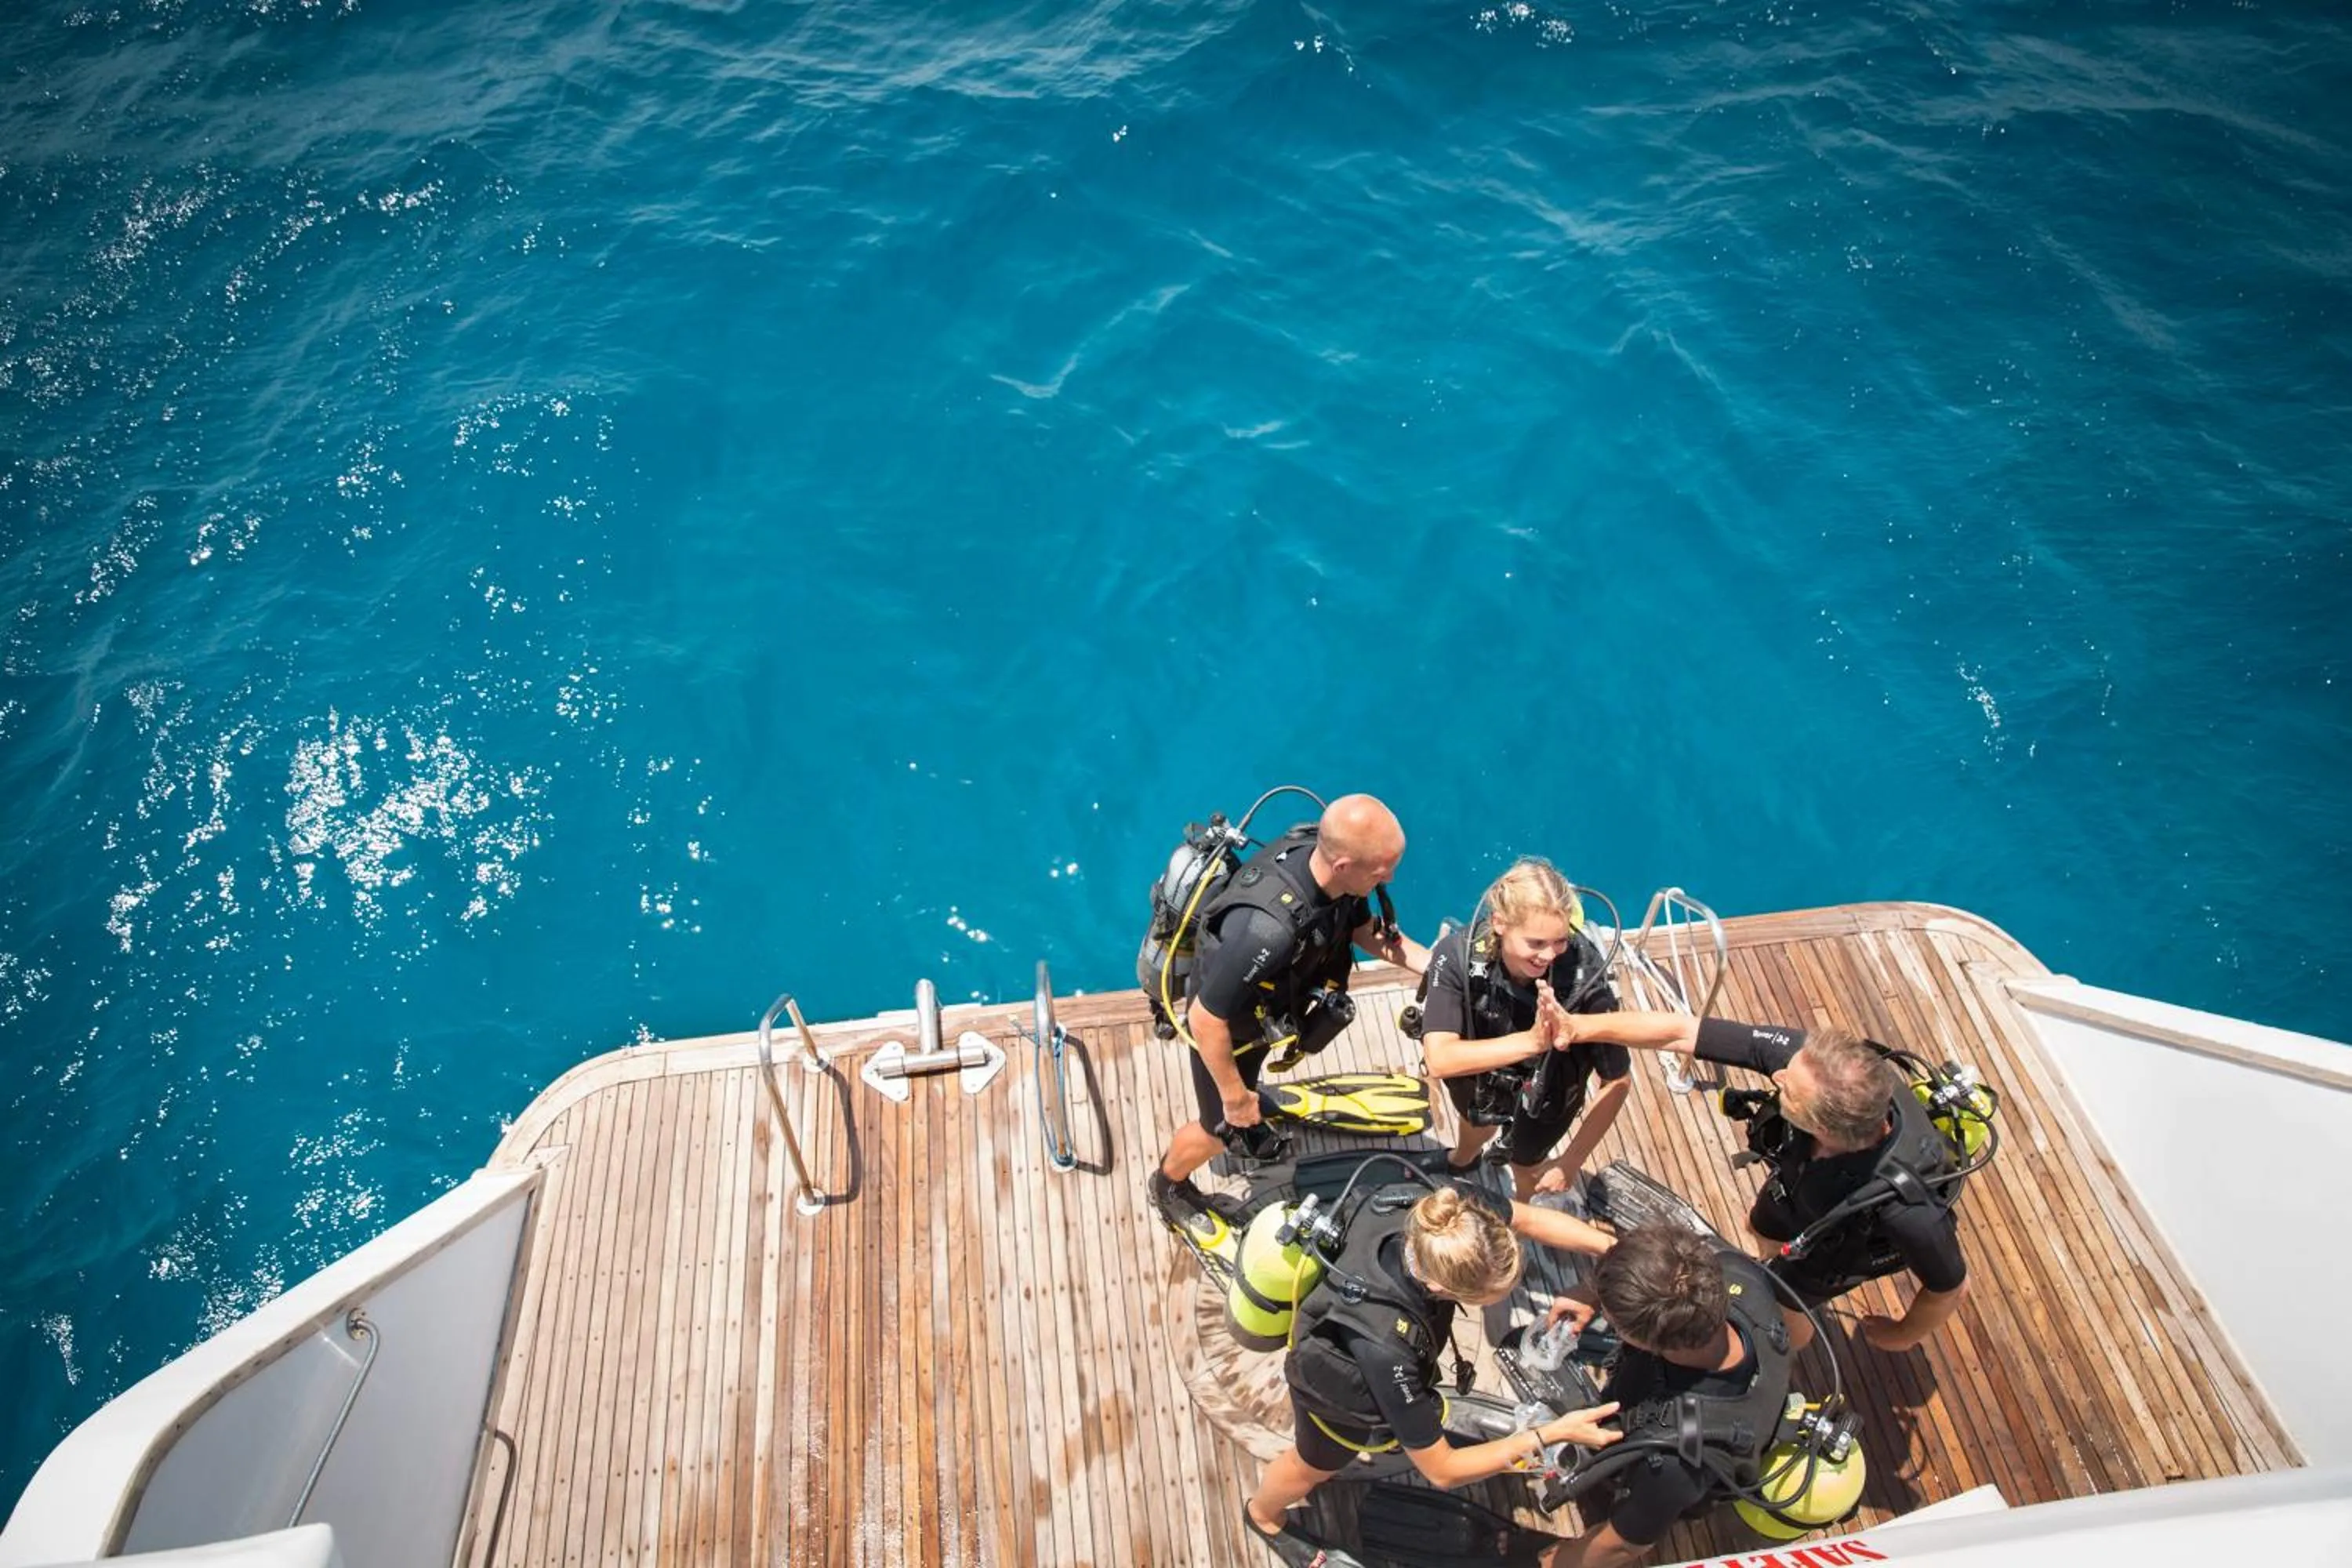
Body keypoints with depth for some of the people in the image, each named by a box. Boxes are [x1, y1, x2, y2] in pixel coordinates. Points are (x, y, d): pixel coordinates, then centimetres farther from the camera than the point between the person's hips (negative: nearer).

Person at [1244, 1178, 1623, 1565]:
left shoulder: (1441, 1204, -37)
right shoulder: (1385, 1344, -49)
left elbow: (1530, 1218, -15)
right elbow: (1441, 1471, -33)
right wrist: (1551, 1435, -34)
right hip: (1337, 1382, -4)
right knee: (1315, 1464, 29)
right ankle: (1263, 1517, 60)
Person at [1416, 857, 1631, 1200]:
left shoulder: (1583, 973, -39)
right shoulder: (1458, 955, -38)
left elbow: (1617, 1082, -26)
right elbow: (1439, 1059, -46)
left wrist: (1572, 1161, -25)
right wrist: (1531, 1041, -57)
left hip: (1545, 1091, -1)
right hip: (1478, 1068, 1)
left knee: (1526, 1165, 24)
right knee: (1478, 1124, 33)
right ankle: (1461, 1163, 70)